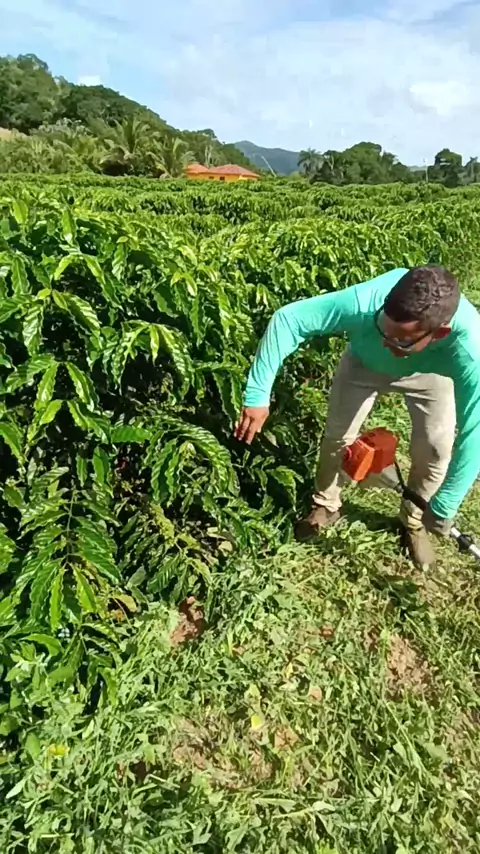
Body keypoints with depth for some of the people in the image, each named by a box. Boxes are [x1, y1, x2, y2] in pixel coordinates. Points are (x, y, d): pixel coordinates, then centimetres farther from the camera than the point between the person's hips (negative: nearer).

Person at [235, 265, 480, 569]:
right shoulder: (366, 302, -46)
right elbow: (287, 319, -40)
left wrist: (442, 511, -36)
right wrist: (257, 395, -41)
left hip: (430, 373, 0)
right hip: (366, 362, 1)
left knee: (435, 451, -5)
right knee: (337, 435, -1)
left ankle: (413, 521, 23)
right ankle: (326, 506, 26)